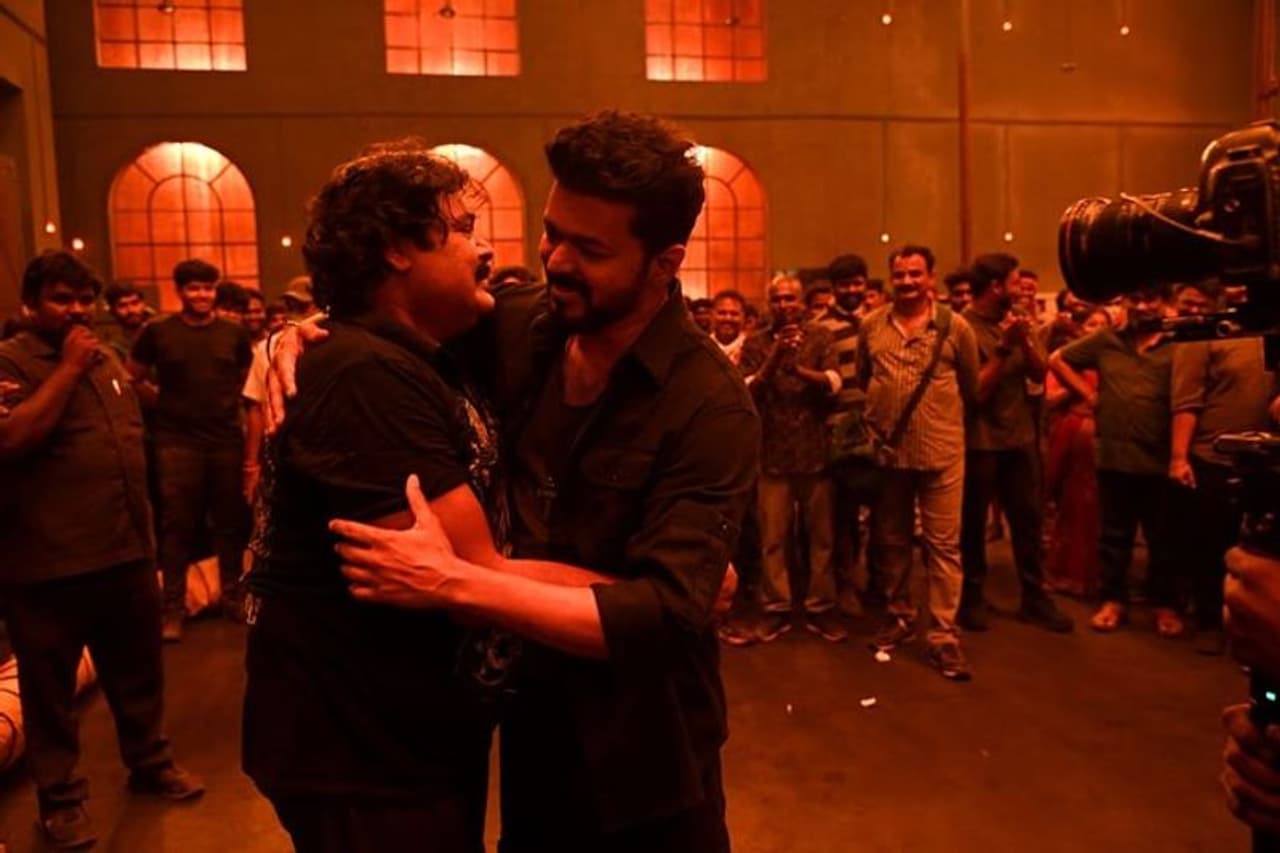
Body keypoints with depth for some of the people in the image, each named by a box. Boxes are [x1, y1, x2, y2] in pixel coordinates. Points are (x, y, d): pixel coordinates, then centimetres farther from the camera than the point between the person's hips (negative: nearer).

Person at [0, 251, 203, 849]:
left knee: (138, 670, 19)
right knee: (50, 685, 10)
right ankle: (60, 795, 26)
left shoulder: (109, 359, 13)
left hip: (126, 550, 6)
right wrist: (68, 369, -21)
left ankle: (150, 761, 36)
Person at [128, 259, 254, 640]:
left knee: (230, 523, 10)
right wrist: (164, 398, 2)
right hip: (178, 443, -2)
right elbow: (131, 378, 8)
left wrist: (230, 404, 5)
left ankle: (233, 594, 24)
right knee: (178, 526, 2)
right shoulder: (157, 332, 1)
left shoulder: (235, 333, 6)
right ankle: (173, 607, 12)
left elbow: (249, 382, 15)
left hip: (228, 441, 2)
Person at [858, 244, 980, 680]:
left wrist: (943, 416, 9)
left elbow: (972, 386, 7)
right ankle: (900, 616, 31)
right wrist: (873, 421, 10)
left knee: (943, 544, 0)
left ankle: (944, 635, 7)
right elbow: (859, 381, 13)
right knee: (891, 541, 14)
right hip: (886, 450, 3)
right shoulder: (871, 326, 3)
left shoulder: (955, 326, -2)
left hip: (941, 451, -2)